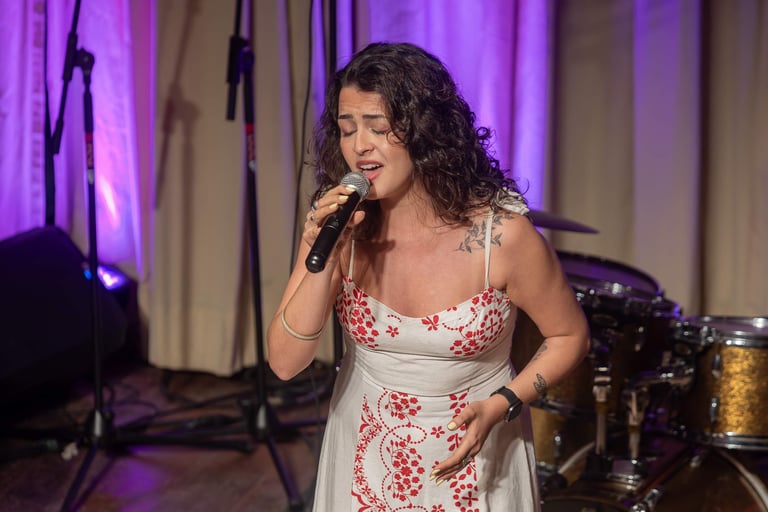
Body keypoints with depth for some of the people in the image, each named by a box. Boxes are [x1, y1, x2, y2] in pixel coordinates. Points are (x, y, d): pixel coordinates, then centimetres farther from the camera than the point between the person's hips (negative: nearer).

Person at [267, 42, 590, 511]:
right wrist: (323, 261, -28)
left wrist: (499, 407, -21)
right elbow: (285, 363, -16)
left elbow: (570, 336, -7)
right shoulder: (339, 228, -13)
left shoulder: (501, 233, -22)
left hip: (471, 460, -3)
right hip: (365, 455, 3)